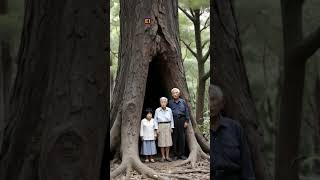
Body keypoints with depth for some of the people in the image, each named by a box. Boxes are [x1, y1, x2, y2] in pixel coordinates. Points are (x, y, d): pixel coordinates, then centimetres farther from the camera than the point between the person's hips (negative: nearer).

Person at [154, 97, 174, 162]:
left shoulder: (169, 110, 1)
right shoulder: (157, 110, -4)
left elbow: (171, 119, 9)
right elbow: (155, 120, 1)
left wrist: (171, 127, 5)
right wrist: (157, 129, -4)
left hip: (168, 126, 2)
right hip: (161, 126, -1)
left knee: (168, 141, 2)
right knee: (161, 142, 1)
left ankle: (167, 156, 10)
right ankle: (163, 156, 9)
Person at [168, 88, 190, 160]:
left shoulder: (183, 102, 8)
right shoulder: (170, 102, 7)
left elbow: (187, 111, 8)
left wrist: (187, 121, 1)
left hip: (182, 119, 0)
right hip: (174, 120, 0)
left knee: (182, 137, 0)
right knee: (174, 137, 0)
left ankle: (181, 154, 6)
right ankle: (175, 154, 6)